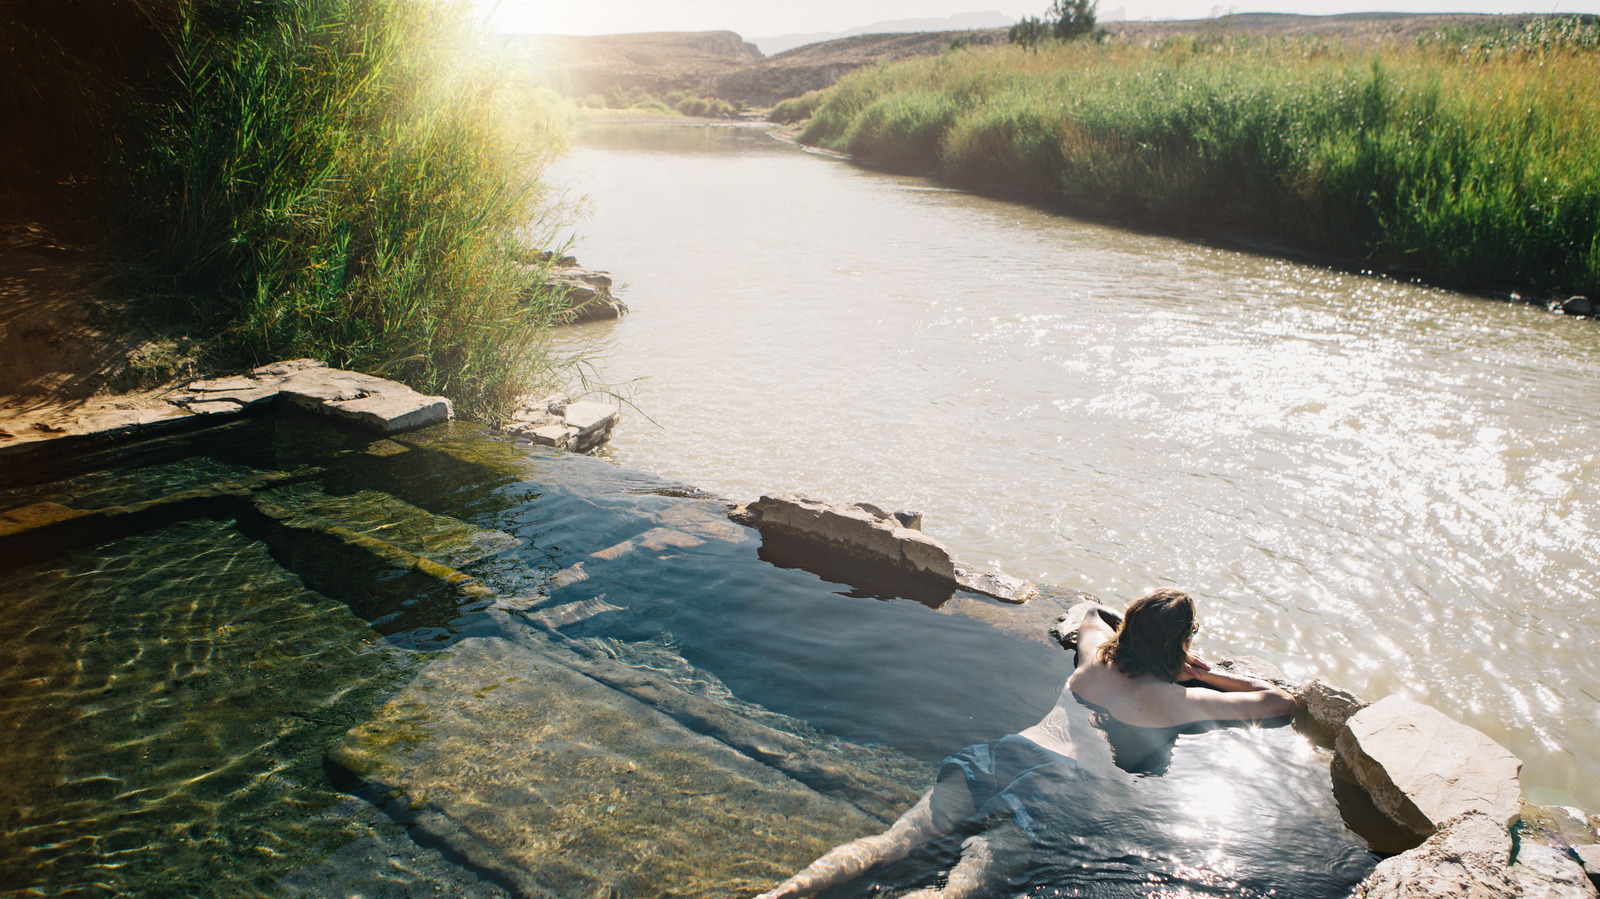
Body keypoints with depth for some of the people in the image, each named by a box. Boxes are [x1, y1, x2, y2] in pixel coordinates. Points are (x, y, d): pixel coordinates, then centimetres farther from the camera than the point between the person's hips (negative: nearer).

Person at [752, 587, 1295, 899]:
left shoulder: (1099, 651, 24)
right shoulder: (1179, 700, 11)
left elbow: (1085, 610, 48)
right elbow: (1281, 702, 19)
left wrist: (1146, 637, 47)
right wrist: (1209, 674, 27)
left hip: (1011, 751, 5)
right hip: (1057, 788, -5)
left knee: (891, 842, -5)